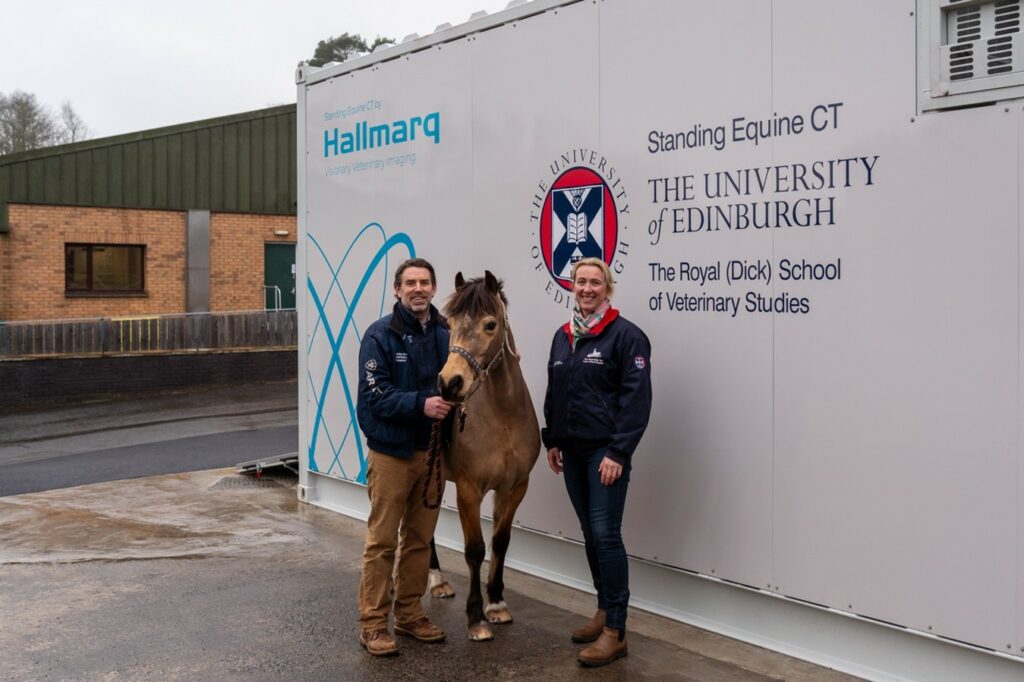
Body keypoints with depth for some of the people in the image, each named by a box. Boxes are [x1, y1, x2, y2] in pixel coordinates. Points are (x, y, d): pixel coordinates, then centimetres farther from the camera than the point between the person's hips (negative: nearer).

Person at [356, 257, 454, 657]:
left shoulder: (446, 333, 3)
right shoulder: (380, 335, -9)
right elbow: (375, 395, -16)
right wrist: (421, 404, -26)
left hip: (431, 451, 5)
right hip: (391, 451, -5)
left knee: (420, 538, 13)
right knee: (382, 540, 1)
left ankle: (410, 615, 25)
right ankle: (372, 624, 10)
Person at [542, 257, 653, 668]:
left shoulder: (626, 335, -10)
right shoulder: (563, 336, 12)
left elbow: (636, 399, -15)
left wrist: (618, 453, -19)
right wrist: (552, 440, 14)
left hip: (605, 451, -7)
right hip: (572, 450, 7)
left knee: (606, 534, -9)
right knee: (589, 534, 14)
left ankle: (615, 632, -2)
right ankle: (604, 611, 28)